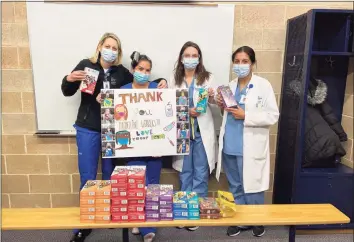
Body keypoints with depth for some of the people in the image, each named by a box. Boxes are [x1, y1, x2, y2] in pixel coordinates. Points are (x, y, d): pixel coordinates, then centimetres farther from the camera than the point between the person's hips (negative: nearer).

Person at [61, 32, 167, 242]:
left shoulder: (121, 72, 3)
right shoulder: (86, 65, -1)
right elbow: (67, 92, 4)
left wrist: (161, 83, -4)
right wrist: (69, 79, -17)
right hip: (88, 129, -1)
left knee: (110, 176, 14)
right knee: (87, 177, 6)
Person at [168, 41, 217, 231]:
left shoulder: (207, 78, 1)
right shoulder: (174, 79, 3)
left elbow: (213, 102, -3)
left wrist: (211, 96, -26)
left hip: (202, 131, -1)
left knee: (200, 172, 5)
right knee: (185, 172, 11)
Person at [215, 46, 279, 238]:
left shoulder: (263, 85, -5)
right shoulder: (230, 86, 11)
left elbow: (273, 116, -9)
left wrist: (246, 116, -18)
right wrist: (221, 106, -1)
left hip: (250, 148, -5)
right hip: (230, 147, 5)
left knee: (251, 187, 5)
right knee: (235, 187, 15)